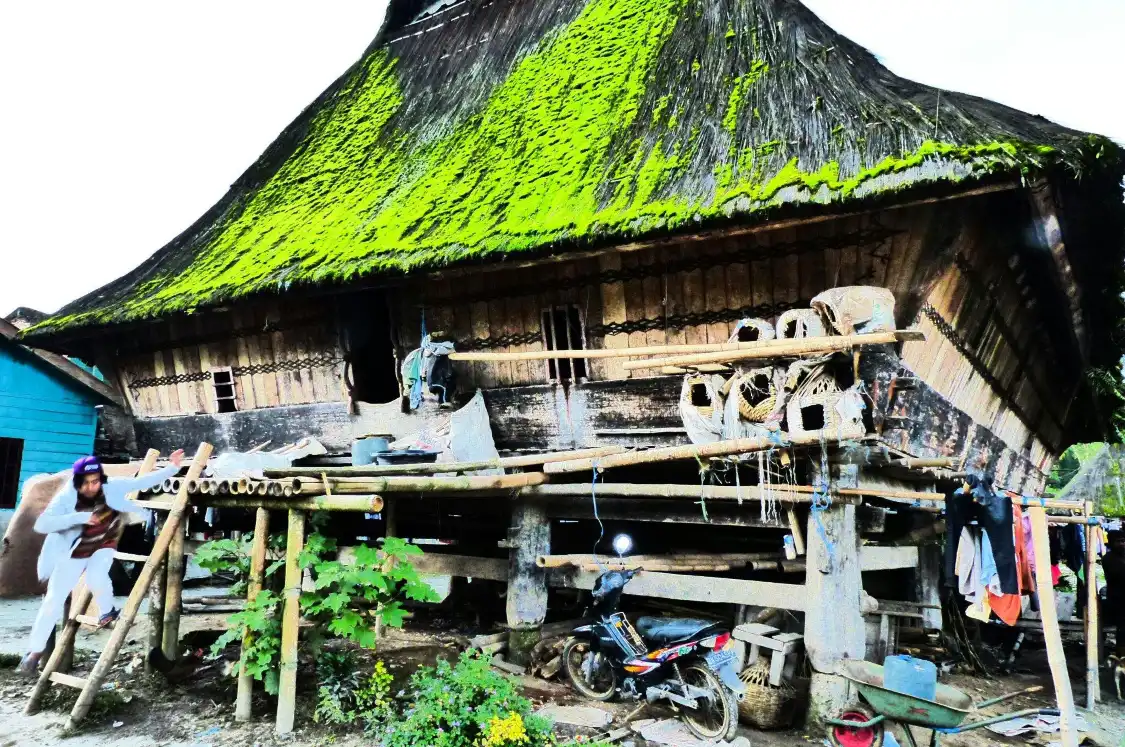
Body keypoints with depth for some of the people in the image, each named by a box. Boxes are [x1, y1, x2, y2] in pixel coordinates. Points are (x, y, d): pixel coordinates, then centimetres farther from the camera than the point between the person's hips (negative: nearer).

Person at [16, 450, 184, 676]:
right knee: (53, 600, 2)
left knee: (96, 578, -29)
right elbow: (41, 525, -38)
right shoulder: (65, 498, -28)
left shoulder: (112, 488, -23)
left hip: (103, 546, 0)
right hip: (73, 551, 0)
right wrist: (79, 517, -48)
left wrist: (173, 468, -23)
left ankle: (107, 611, 4)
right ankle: (34, 652, 18)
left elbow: (143, 481, -17)